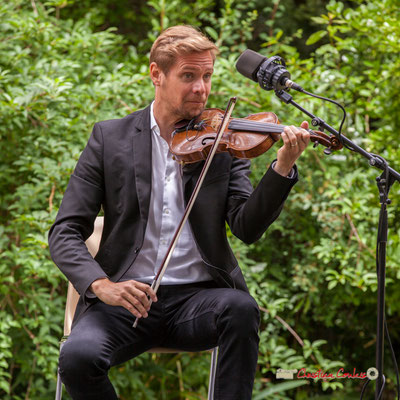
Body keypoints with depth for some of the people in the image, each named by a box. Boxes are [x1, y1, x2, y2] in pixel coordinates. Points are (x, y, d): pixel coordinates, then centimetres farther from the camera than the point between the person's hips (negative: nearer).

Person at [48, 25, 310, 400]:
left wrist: (283, 168, -21)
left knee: (241, 307, -32)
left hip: (197, 297, 1)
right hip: (124, 299, 0)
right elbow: (65, 232, 2)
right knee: (77, 357, -29)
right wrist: (101, 284, -17)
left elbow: (247, 227, -5)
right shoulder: (109, 137, 6)